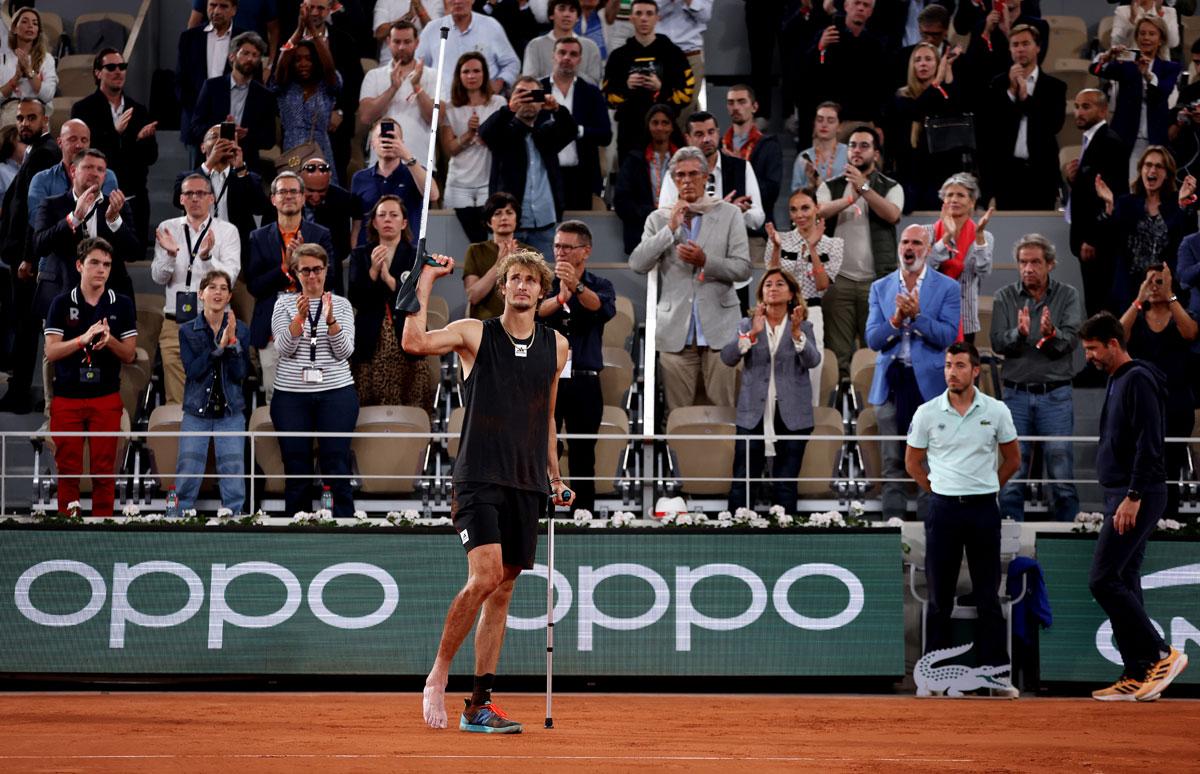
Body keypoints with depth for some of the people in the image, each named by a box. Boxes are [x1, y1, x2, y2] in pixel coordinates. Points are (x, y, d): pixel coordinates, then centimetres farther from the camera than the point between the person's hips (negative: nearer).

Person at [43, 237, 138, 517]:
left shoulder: (122, 304, 4)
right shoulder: (62, 303, 1)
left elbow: (129, 355, 3)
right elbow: (50, 352, -6)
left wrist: (109, 340, -18)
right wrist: (84, 339, -22)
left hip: (107, 399, 1)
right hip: (66, 399, 0)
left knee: (104, 471, 2)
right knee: (67, 471, 2)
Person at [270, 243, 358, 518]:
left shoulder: (341, 304, 6)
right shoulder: (284, 303, 6)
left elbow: (345, 351, -2)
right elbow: (284, 349, -5)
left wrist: (331, 320, -19)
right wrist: (300, 317, -20)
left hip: (336, 392, 0)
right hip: (291, 395, 0)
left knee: (337, 469, -5)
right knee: (297, 471, 3)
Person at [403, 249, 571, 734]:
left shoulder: (556, 346, 13)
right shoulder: (475, 334, 0)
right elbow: (415, 342, -18)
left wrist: (555, 478, 21)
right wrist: (426, 280, -12)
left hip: (527, 485, 5)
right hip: (479, 478, -5)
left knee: (502, 589, 5)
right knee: (486, 575, -21)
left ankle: (479, 705, 9)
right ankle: (439, 672, -3)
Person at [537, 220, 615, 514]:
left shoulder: (599, 286, 6)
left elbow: (605, 309, -18)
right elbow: (533, 311, -12)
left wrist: (576, 286, -39)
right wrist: (559, 297, -34)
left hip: (584, 382, 0)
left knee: (583, 458, 4)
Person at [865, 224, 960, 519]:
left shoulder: (947, 288, 2)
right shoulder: (880, 288, 11)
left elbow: (948, 336, -7)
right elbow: (872, 340, 4)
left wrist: (917, 315, -20)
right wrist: (896, 320, -15)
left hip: (929, 382, -2)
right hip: (890, 382, 2)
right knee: (893, 463, 3)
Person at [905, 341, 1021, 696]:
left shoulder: (997, 411, 1)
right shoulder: (927, 412, 0)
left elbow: (1012, 459, 13)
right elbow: (912, 461, 11)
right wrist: (938, 491, 9)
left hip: (984, 510, 0)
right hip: (943, 508, 0)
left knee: (988, 594, 1)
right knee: (939, 594, 4)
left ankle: (995, 670, 5)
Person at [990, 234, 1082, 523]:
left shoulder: (1068, 295, 4)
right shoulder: (1004, 298, 5)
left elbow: (1072, 339, -8)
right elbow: (998, 343, -5)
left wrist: (1052, 335, -29)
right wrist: (1019, 333, -25)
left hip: (1056, 394, -1)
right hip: (1016, 393, 1)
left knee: (1061, 472, 0)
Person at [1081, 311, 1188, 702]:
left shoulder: (1138, 379, -12)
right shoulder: (1116, 381, 18)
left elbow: (1149, 443, -20)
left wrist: (1133, 497, -24)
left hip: (1137, 497, -10)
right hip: (1124, 495, 10)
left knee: (1102, 580, -14)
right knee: (1123, 582, 9)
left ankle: (1161, 655, -10)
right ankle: (1138, 677, 11)